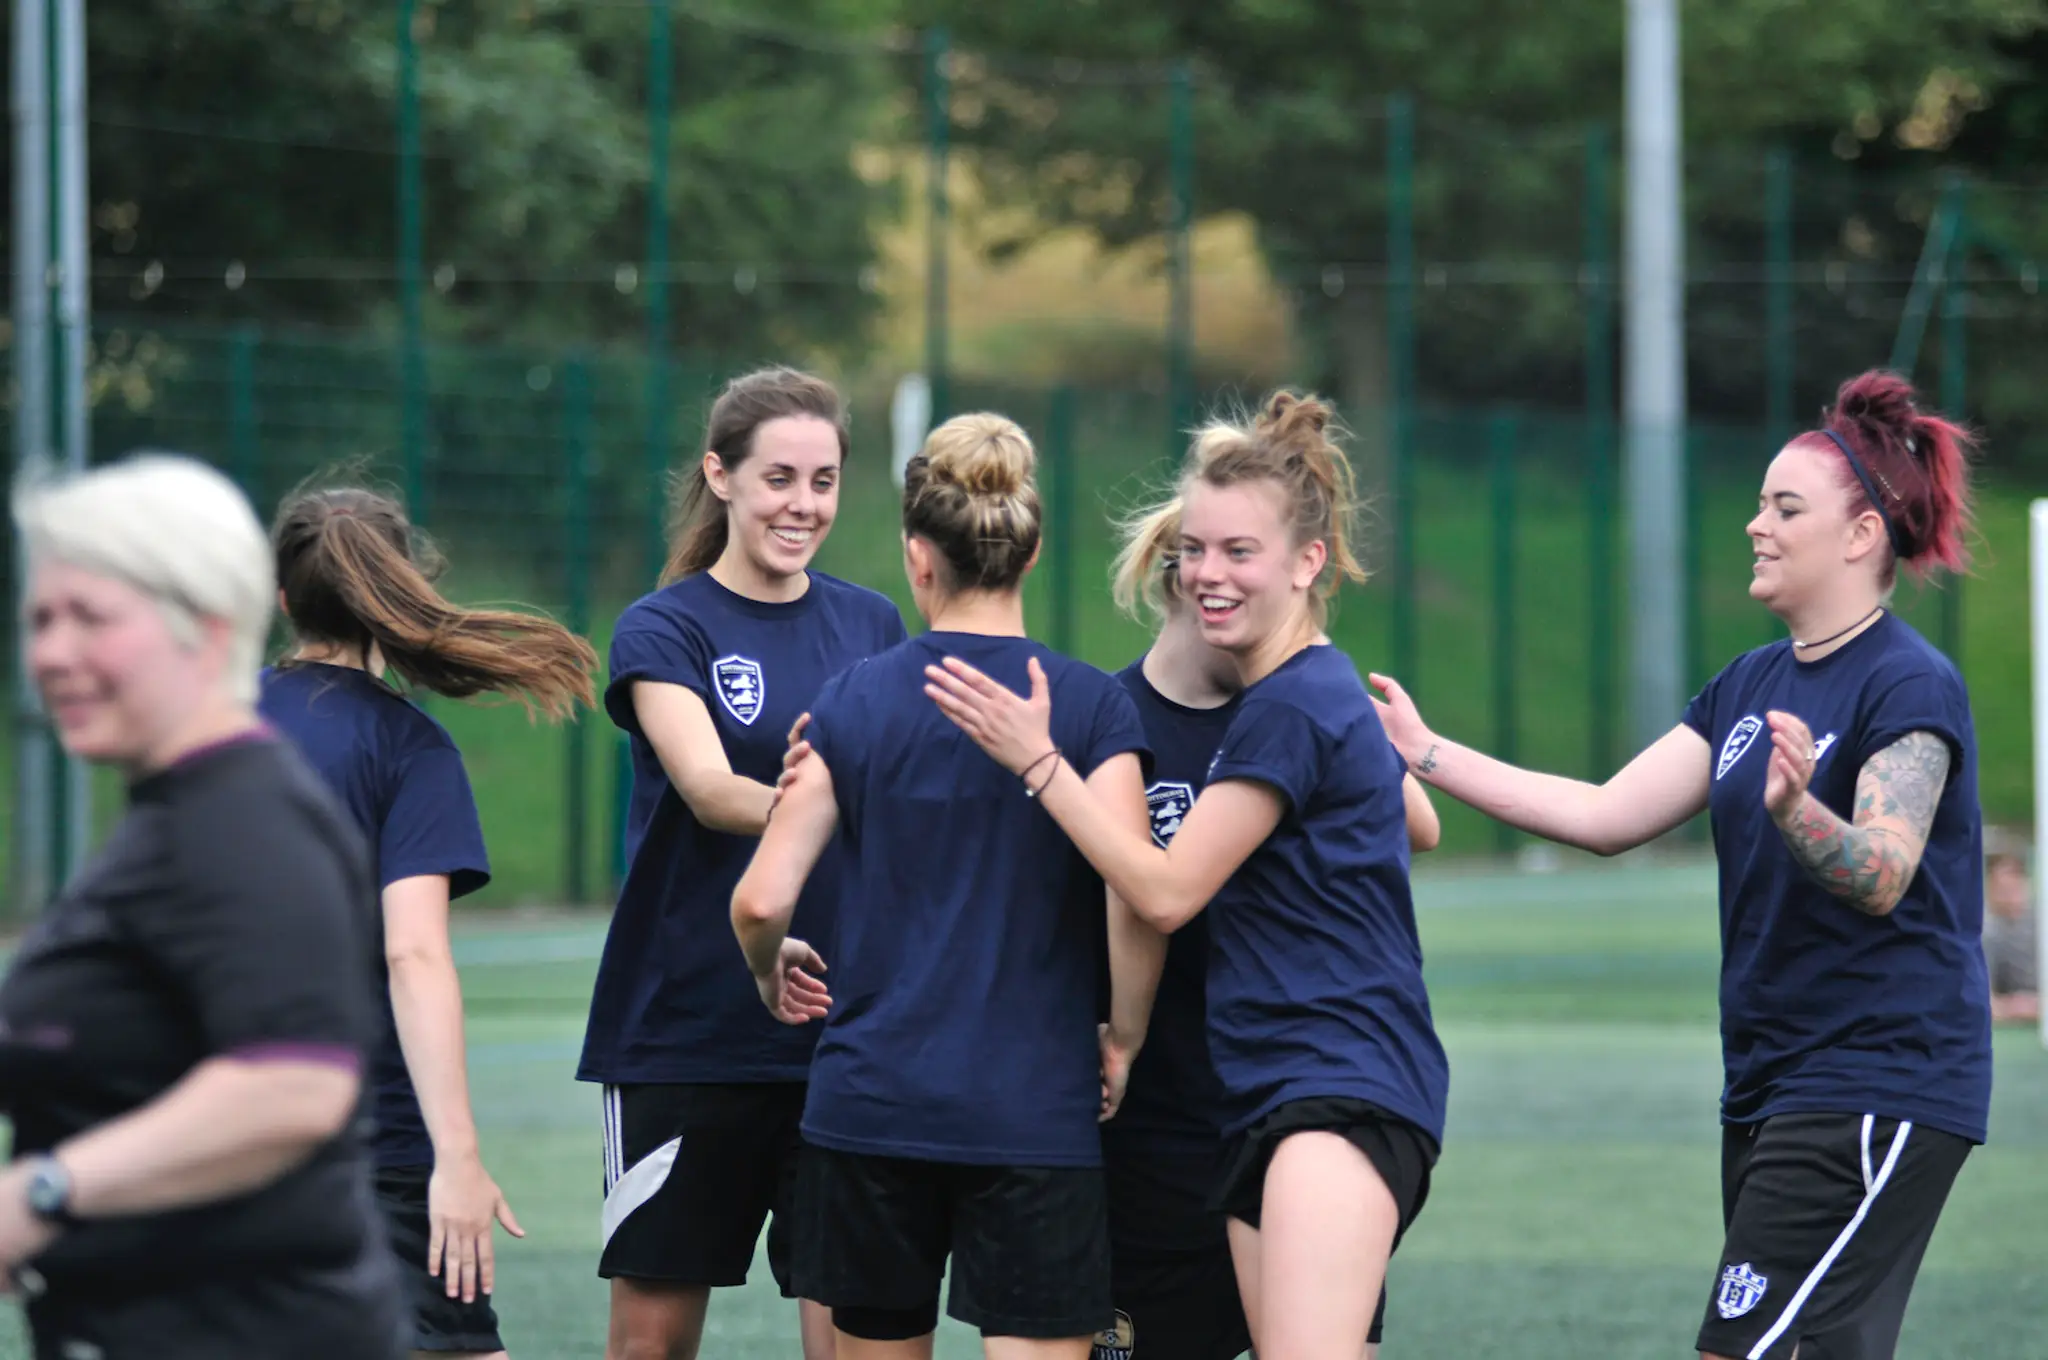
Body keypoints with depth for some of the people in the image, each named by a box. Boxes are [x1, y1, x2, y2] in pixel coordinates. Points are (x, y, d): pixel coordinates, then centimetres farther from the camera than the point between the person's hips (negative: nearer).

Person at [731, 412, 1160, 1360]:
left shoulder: (856, 697, 1)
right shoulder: (1091, 704, -4)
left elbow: (762, 900, -3)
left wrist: (770, 971, 19)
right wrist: (1123, 1038, 1)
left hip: (871, 1098, 2)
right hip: (1034, 1111, -2)